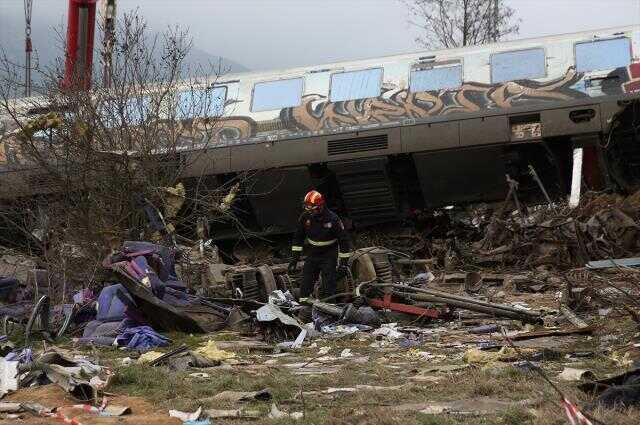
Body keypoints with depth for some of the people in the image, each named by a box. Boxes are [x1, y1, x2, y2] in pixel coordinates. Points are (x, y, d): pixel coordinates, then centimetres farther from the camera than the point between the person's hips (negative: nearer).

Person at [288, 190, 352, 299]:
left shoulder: (332, 219, -18)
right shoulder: (305, 217, -7)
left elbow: (343, 240, -12)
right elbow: (298, 238, 6)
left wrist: (344, 263, -11)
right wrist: (294, 259, 3)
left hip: (329, 255, -4)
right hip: (312, 254, 4)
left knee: (328, 287, -8)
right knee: (306, 285, 1)